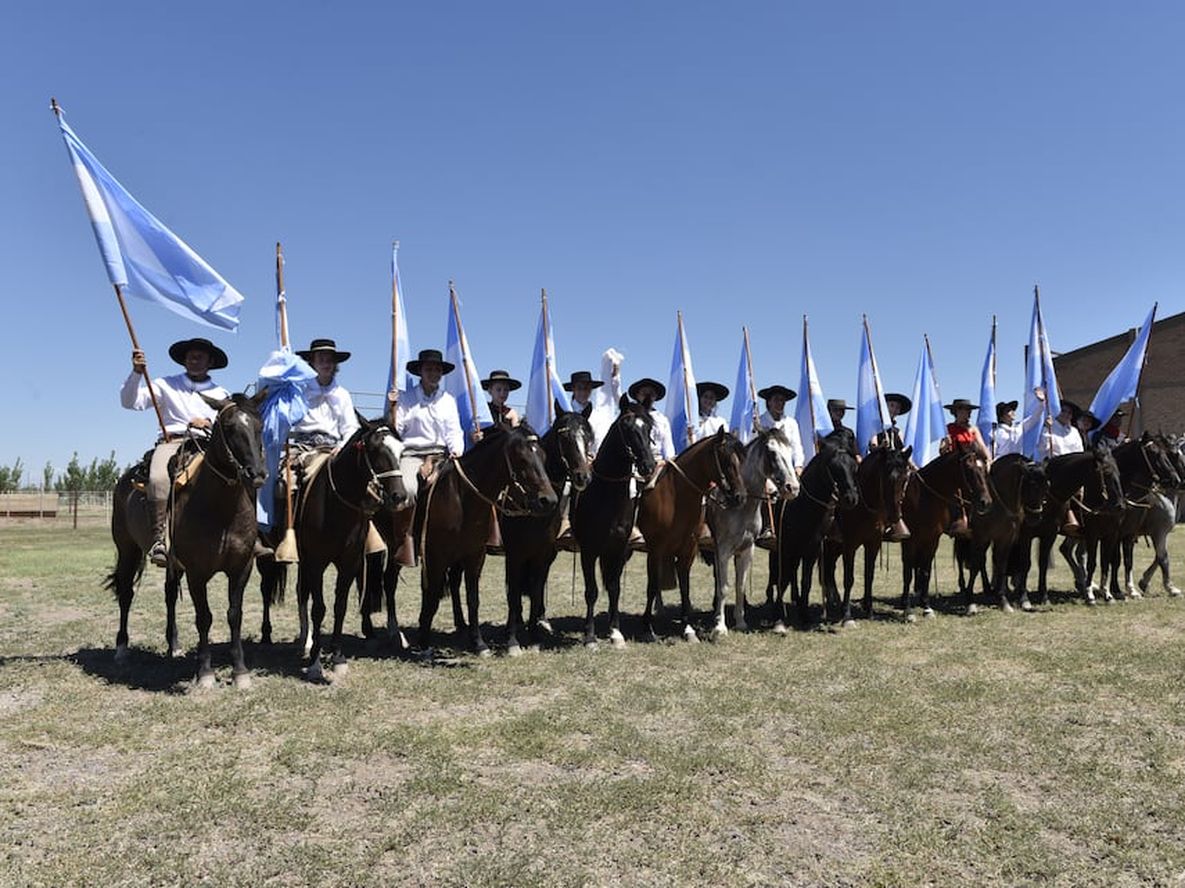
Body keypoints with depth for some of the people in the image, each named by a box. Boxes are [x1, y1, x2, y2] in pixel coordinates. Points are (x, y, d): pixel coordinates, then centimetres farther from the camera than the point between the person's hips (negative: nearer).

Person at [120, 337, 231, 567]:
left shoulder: (222, 395, 22)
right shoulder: (166, 385, 20)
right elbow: (130, 402, 10)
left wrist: (210, 423, -6)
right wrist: (137, 373, -5)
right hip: (172, 442, -1)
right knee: (159, 479, -35)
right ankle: (158, 539, -34)